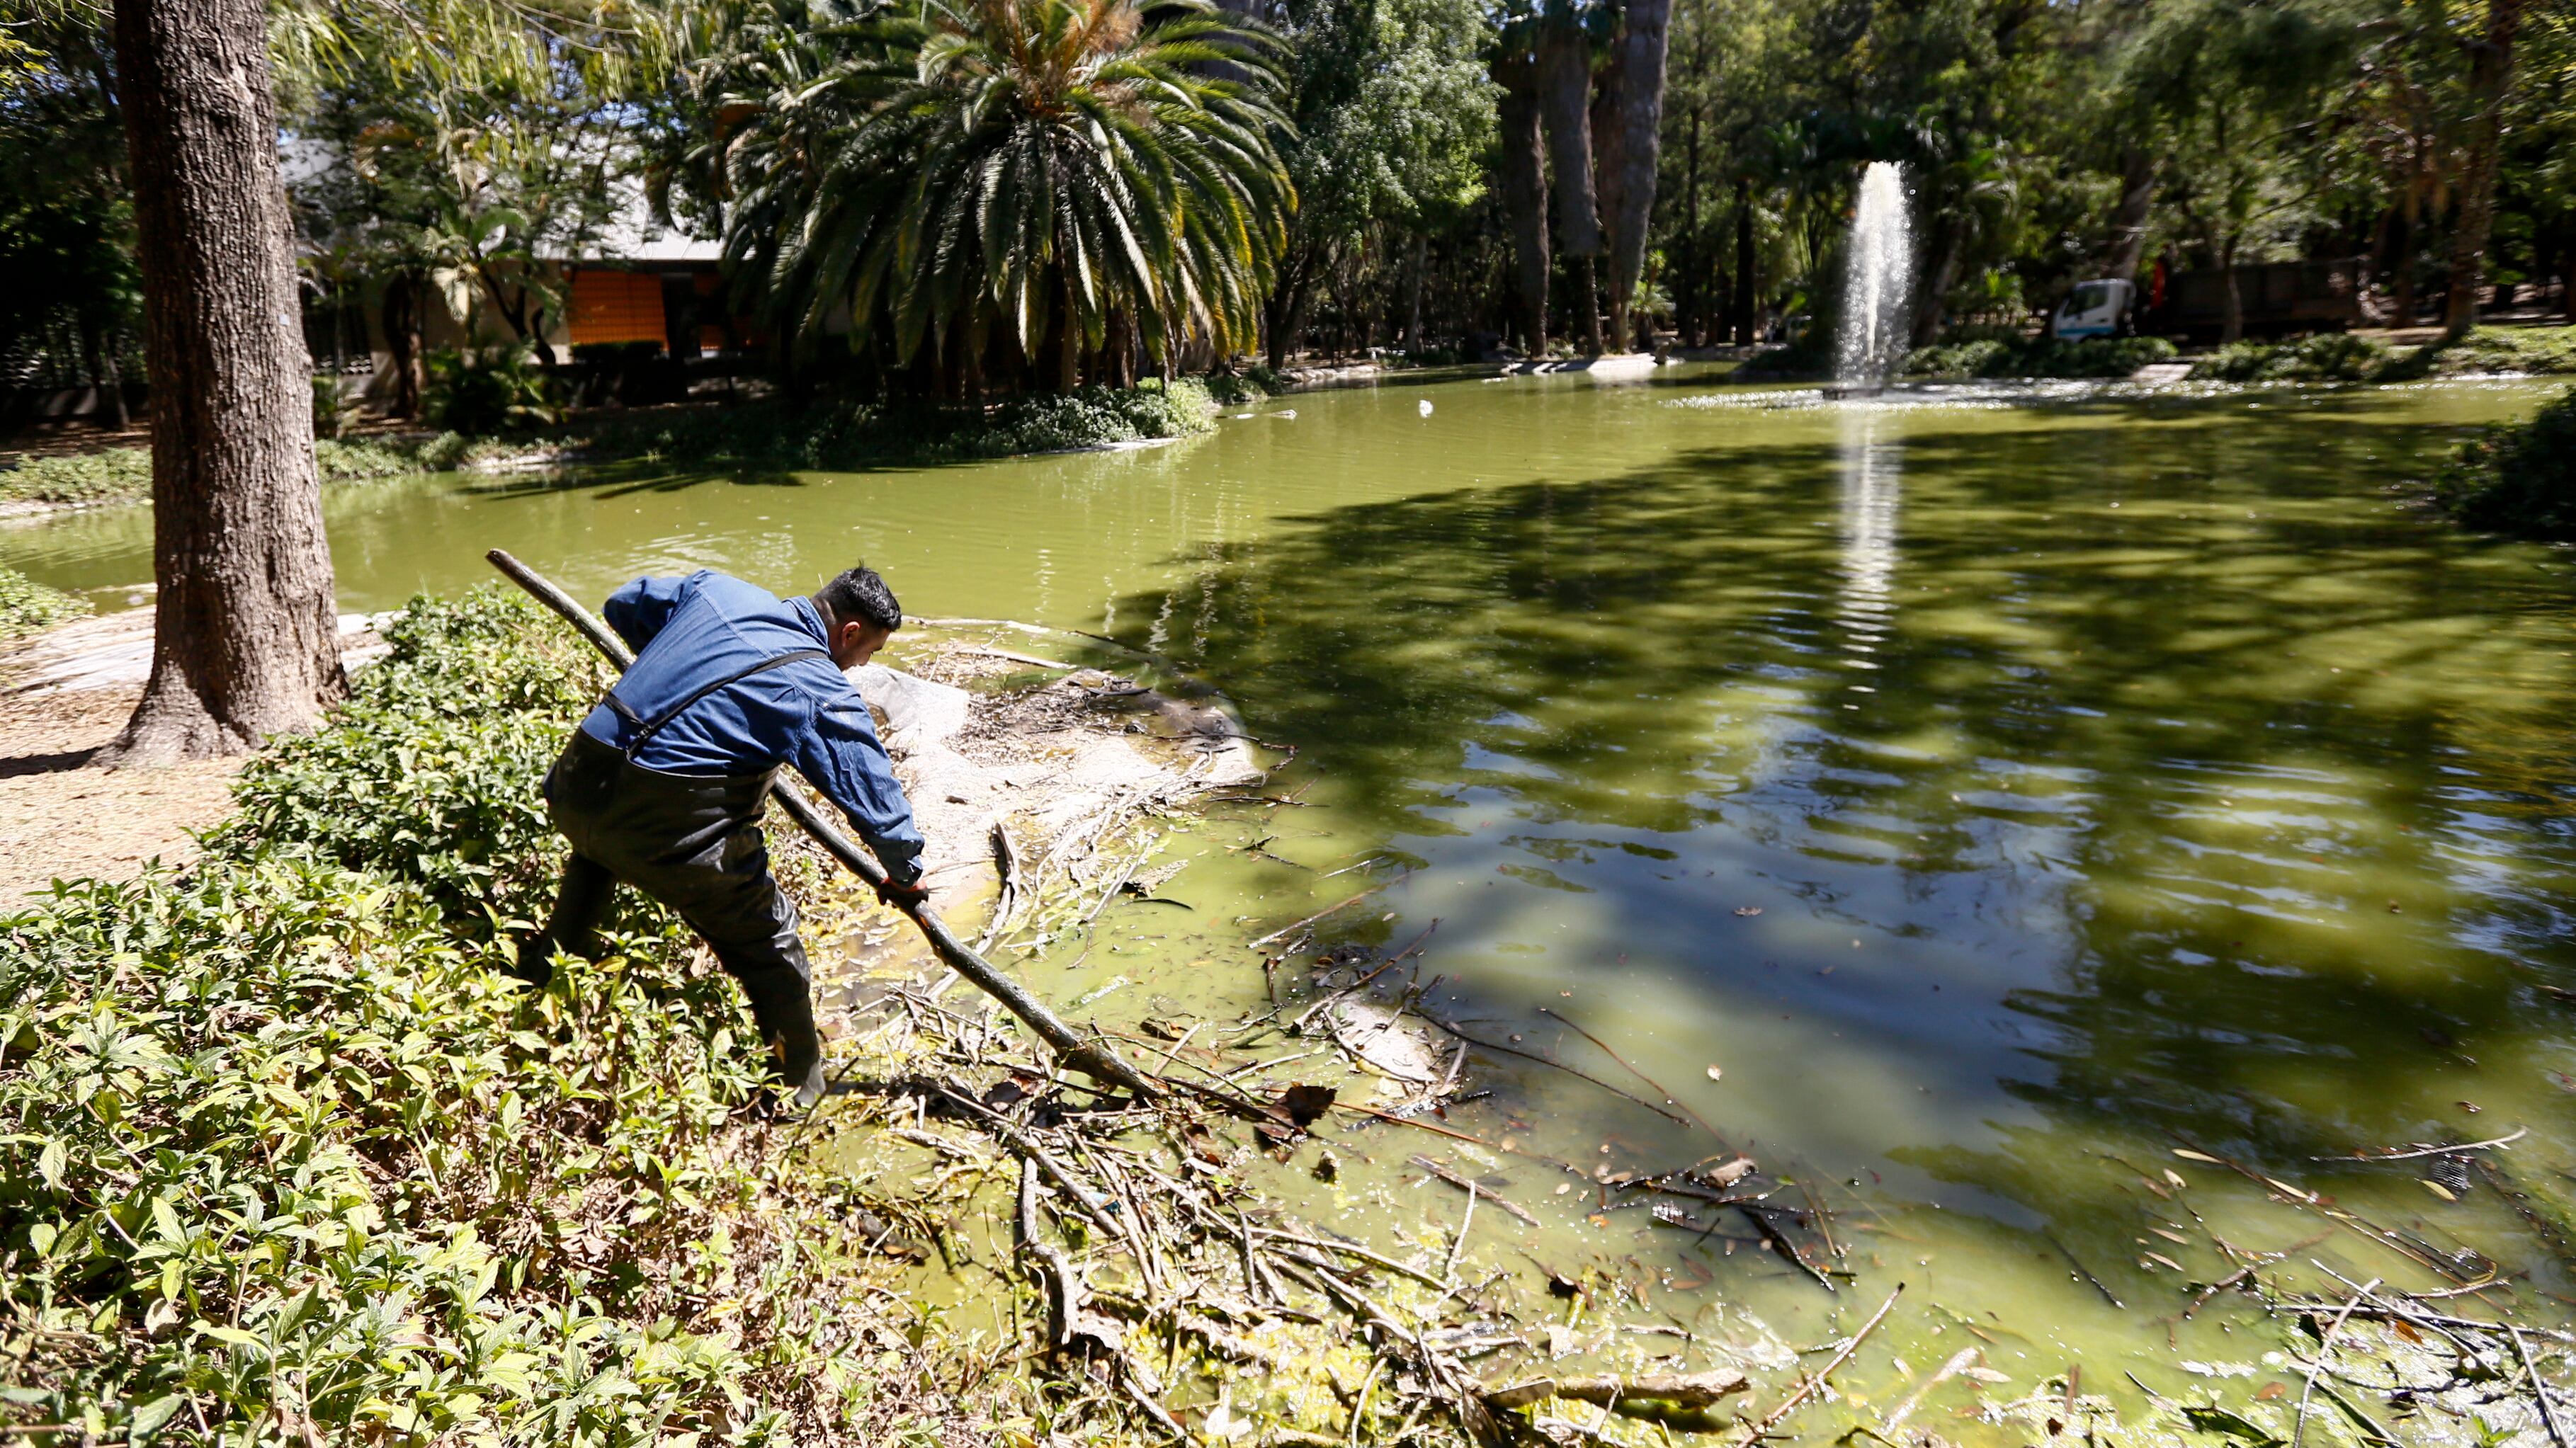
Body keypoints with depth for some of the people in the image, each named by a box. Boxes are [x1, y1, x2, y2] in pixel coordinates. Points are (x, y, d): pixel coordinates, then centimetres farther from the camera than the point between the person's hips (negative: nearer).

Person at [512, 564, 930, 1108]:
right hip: (669, 830, -7)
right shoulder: (823, 693, -6)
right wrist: (906, 876, 13)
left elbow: (624, 605, 28)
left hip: (576, 787, 7)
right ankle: (798, 1088, 24)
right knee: (769, 945, 11)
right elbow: (877, 797, -3)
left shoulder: (716, 590, 11)